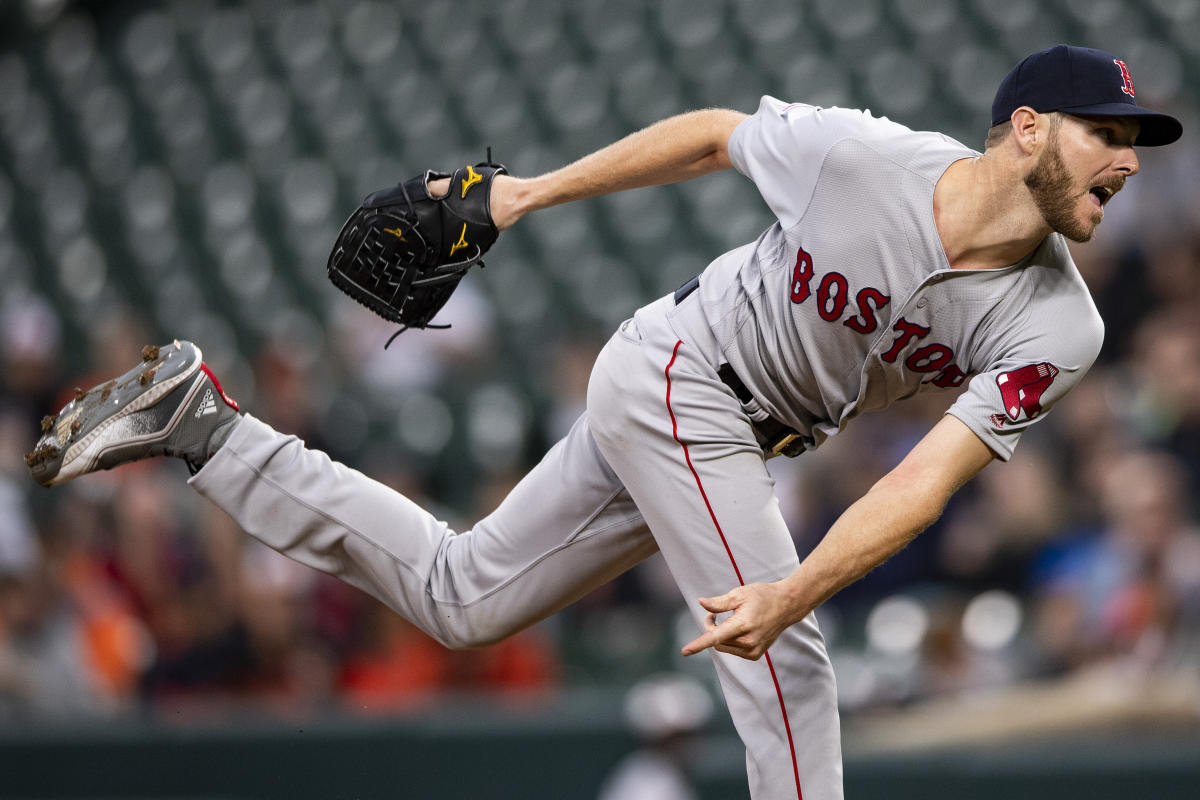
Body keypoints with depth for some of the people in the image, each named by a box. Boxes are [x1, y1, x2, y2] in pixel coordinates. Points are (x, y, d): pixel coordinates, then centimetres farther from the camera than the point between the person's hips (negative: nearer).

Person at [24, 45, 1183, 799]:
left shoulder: (1055, 330, -15)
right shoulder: (860, 154, -24)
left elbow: (926, 480, -21)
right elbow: (712, 134, -5)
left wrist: (795, 590, -33)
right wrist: (536, 190, 4)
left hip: (728, 439, 6)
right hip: (677, 374, -6)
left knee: (454, 597, 15)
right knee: (787, 670, -15)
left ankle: (201, 427, 23)